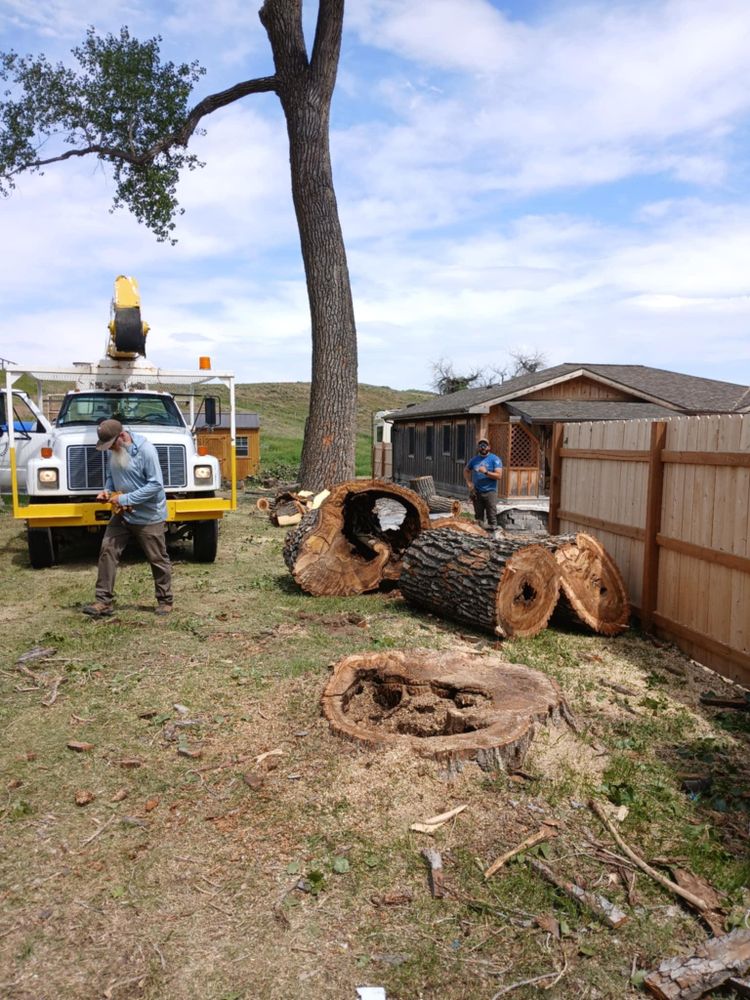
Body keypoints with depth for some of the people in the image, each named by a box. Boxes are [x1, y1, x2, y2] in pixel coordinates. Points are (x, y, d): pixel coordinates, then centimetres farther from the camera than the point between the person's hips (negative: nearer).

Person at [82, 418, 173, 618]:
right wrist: (107, 490, -3)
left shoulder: (145, 450, -20)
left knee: (158, 559, 5)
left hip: (148, 516, -6)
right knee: (107, 551, -2)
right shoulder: (112, 451, 1)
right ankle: (104, 601, 5)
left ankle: (165, 601, 21)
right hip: (121, 514, 6)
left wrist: (126, 499, -24)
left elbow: (156, 484, -23)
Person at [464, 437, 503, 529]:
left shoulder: (495, 459, -4)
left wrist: (486, 472, -22)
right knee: (478, 516, 12)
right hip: (476, 492, 4)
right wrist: (469, 483, 9)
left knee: (492, 516, -6)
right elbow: (466, 471, 24)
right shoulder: (474, 460, 9)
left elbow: (499, 476, -12)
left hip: (490, 492, -4)